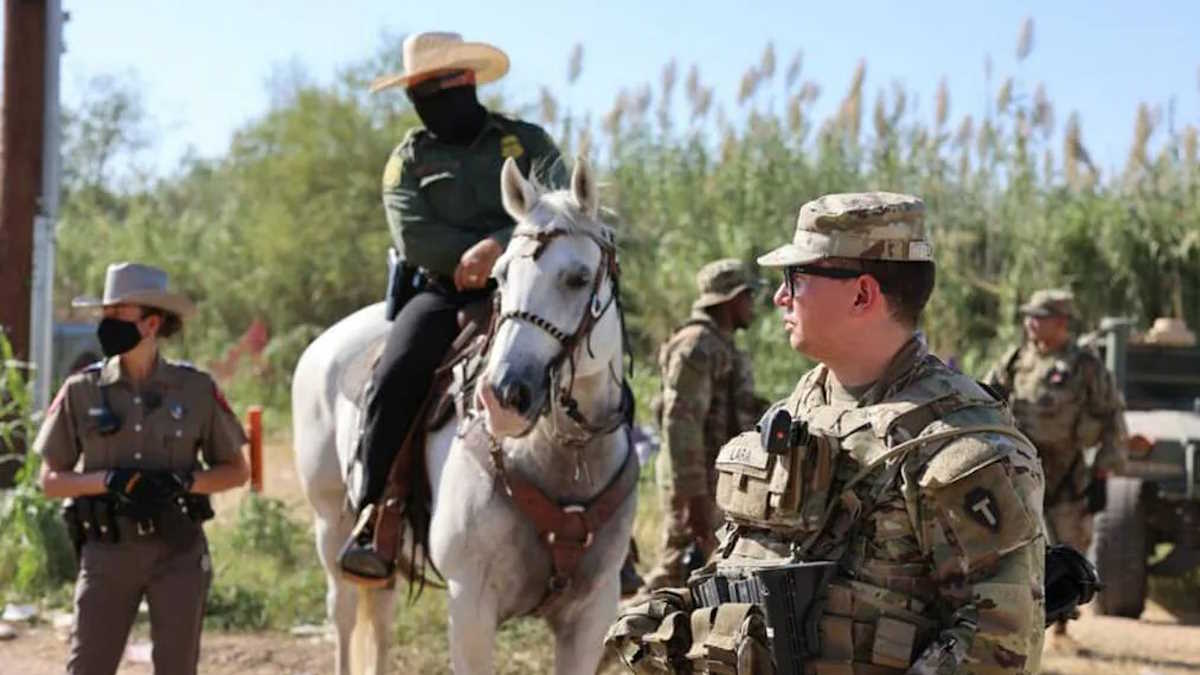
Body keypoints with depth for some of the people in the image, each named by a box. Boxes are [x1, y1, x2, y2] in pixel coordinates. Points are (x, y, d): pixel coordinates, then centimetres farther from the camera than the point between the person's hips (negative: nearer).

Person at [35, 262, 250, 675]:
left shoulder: (197, 389, -2)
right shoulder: (82, 391, 0)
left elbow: (236, 470, 4)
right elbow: (51, 479, 4)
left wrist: (183, 482, -14)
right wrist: (109, 480, -14)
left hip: (178, 551, 0)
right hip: (107, 551, 0)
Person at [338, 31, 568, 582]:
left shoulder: (526, 142, 10)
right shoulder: (409, 159, 13)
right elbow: (414, 238, -3)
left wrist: (498, 248, -23)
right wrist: (478, 254, -14)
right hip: (444, 293, 1)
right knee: (394, 379, -28)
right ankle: (371, 519, -26)